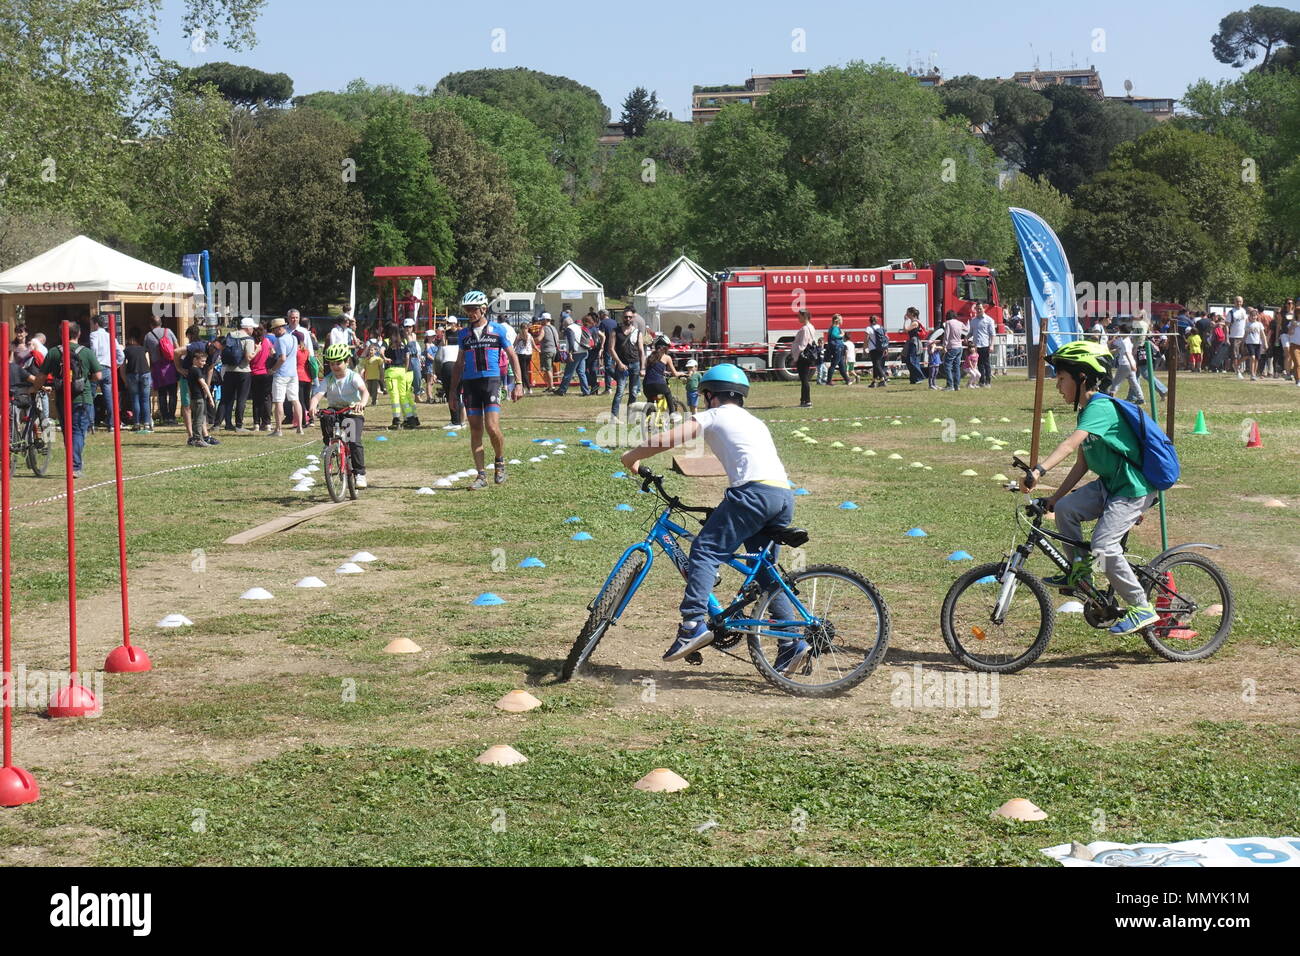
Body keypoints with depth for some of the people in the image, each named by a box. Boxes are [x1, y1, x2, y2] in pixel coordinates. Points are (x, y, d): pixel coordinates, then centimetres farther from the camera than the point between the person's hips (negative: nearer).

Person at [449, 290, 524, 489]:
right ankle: (481, 476, 6)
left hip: (491, 381, -4)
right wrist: (453, 389, 14)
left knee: (492, 428, -16)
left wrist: (518, 383, -1)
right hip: (470, 383, 4)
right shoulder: (464, 334, 13)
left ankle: (500, 462, 11)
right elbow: (459, 363, 19)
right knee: (475, 430, 2)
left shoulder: (498, 330, 4)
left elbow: (512, 356, 7)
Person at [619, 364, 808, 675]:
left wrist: (631, 457, 18)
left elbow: (665, 440, 3)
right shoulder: (753, 421, 34)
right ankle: (791, 641, 6)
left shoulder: (713, 416, 11)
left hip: (755, 491, -8)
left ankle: (694, 623, -23)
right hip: (784, 495, 8)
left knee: (704, 550, -8)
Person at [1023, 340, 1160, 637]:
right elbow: (1082, 464, 14)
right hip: (1110, 484, 9)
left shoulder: (1100, 407, -20)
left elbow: (1071, 444, -35)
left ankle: (1142, 609, -6)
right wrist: (1055, 497, 11)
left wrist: (1039, 470, -46)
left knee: (1103, 546, -17)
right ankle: (1079, 572, 8)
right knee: (1065, 509, -7)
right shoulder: (1088, 410, 12)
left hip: (1134, 489, -9)